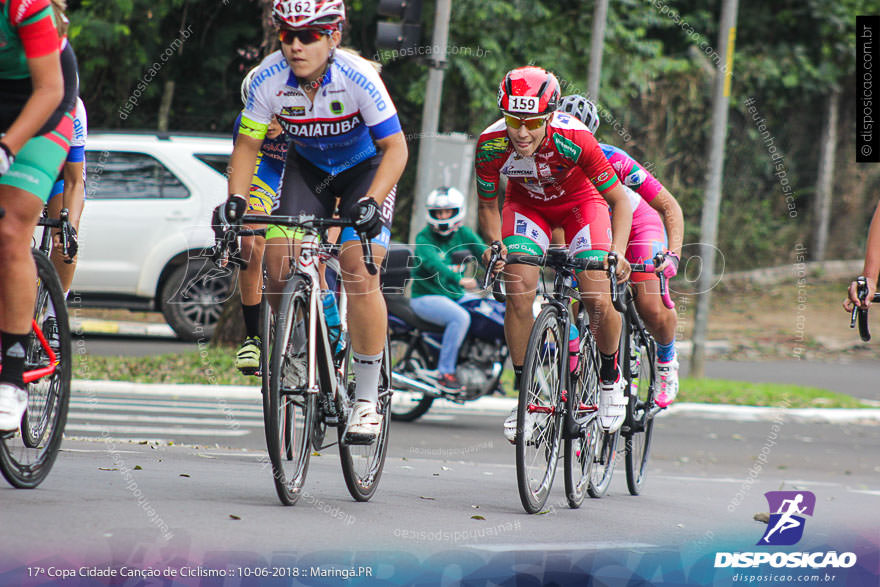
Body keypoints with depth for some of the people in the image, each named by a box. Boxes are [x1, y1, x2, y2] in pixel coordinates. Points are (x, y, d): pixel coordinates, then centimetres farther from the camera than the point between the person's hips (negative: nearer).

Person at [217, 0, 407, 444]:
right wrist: (235, 198, -24)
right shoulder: (268, 79, -22)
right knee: (278, 260, -17)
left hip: (365, 168, -3)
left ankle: (367, 399, -12)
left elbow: (395, 147, -26)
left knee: (359, 269, -21)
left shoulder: (358, 78, -31)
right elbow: (247, 145, -8)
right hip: (307, 168, 4)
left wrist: (371, 202, -40)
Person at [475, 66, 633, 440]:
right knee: (518, 292, -19)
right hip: (527, 204, 2)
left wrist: (618, 252, -40)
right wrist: (494, 245, -29)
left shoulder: (574, 139, -36)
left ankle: (610, 377, 12)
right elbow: (488, 206, -11)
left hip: (580, 202, -2)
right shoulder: (491, 144, -30)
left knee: (599, 301, -17)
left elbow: (619, 199, -26)